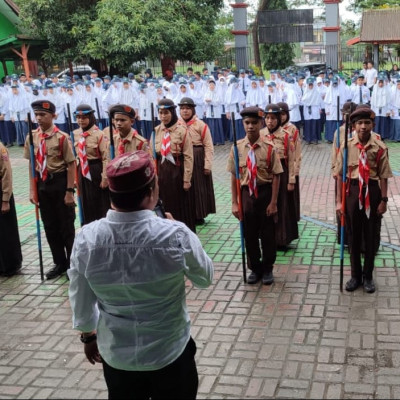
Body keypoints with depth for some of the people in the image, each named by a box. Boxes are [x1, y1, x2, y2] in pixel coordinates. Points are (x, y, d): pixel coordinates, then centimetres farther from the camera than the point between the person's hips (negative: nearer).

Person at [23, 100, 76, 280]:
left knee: (66, 226, 5)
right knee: (50, 226, 13)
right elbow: (32, 164, 7)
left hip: (60, 182, -5)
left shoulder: (62, 137, -13)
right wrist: (32, 189, 4)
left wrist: (69, 191, -14)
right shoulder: (32, 137, 2)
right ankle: (60, 263, 27)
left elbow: (71, 165, -12)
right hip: (42, 184, 5)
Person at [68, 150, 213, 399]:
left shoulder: (86, 238, -18)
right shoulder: (176, 234, -25)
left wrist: (89, 335, 15)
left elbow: (81, 301, -3)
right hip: (170, 352, -2)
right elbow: (205, 278, -6)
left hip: (116, 354, 2)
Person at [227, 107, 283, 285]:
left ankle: (267, 269, 30)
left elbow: (275, 176, -8)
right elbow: (234, 176, 0)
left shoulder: (269, 148, -12)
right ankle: (254, 268, 32)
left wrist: (273, 202, -9)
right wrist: (234, 203, -1)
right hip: (246, 193, 2)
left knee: (268, 233, 10)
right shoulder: (237, 147, -4)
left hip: (265, 193, -2)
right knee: (249, 234, 13)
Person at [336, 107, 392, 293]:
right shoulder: (347, 146, -7)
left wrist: (383, 200, -5)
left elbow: (383, 176, -4)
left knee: (370, 235, 10)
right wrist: (339, 201, -4)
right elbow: (340, 175, -3)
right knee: (353, 235, 12)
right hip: (352, 190, 1)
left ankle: (368, 276, 27)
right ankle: (355, 275, 29)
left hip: (372, 191, -1)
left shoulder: (379, 147, -9)